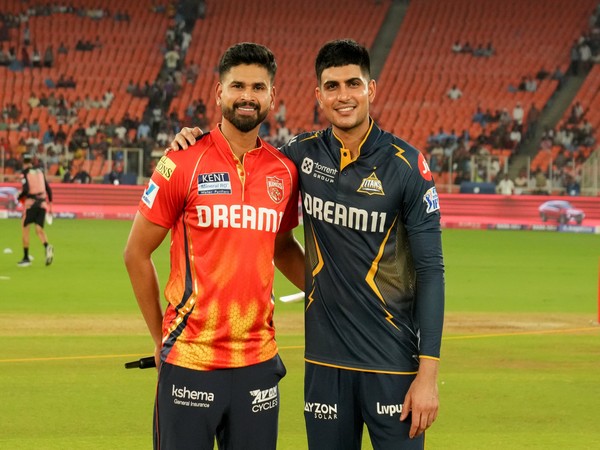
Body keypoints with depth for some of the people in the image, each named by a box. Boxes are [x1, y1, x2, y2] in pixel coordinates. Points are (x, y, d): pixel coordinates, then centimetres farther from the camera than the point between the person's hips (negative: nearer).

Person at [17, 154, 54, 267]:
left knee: (25, 229, 8)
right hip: (42, 203, 4)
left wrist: (19, 197, 3)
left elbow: (25, 189, -15)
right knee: (39, 229, 4)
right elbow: (48, 189, 12)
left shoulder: (24, 173, -2)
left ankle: (26, 258, 10)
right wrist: (50, 204, 18)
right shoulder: (40, 171, 14)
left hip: (30, 203, -4)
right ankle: (47, 247, -27)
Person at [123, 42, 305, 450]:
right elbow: (137, 253, 1)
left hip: (258, 361, 4)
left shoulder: (284, 171, 6)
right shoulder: (183, 164, -5)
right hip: (189, 362, -4)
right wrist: (161, 337, 2)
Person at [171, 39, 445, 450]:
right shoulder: (305, 154, 4)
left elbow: (431, 270, -8)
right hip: (326, 359, 4)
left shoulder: (406, 165, -7)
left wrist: (428, 373, -14)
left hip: (393, 363, -4)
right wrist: (197, 140, 1)